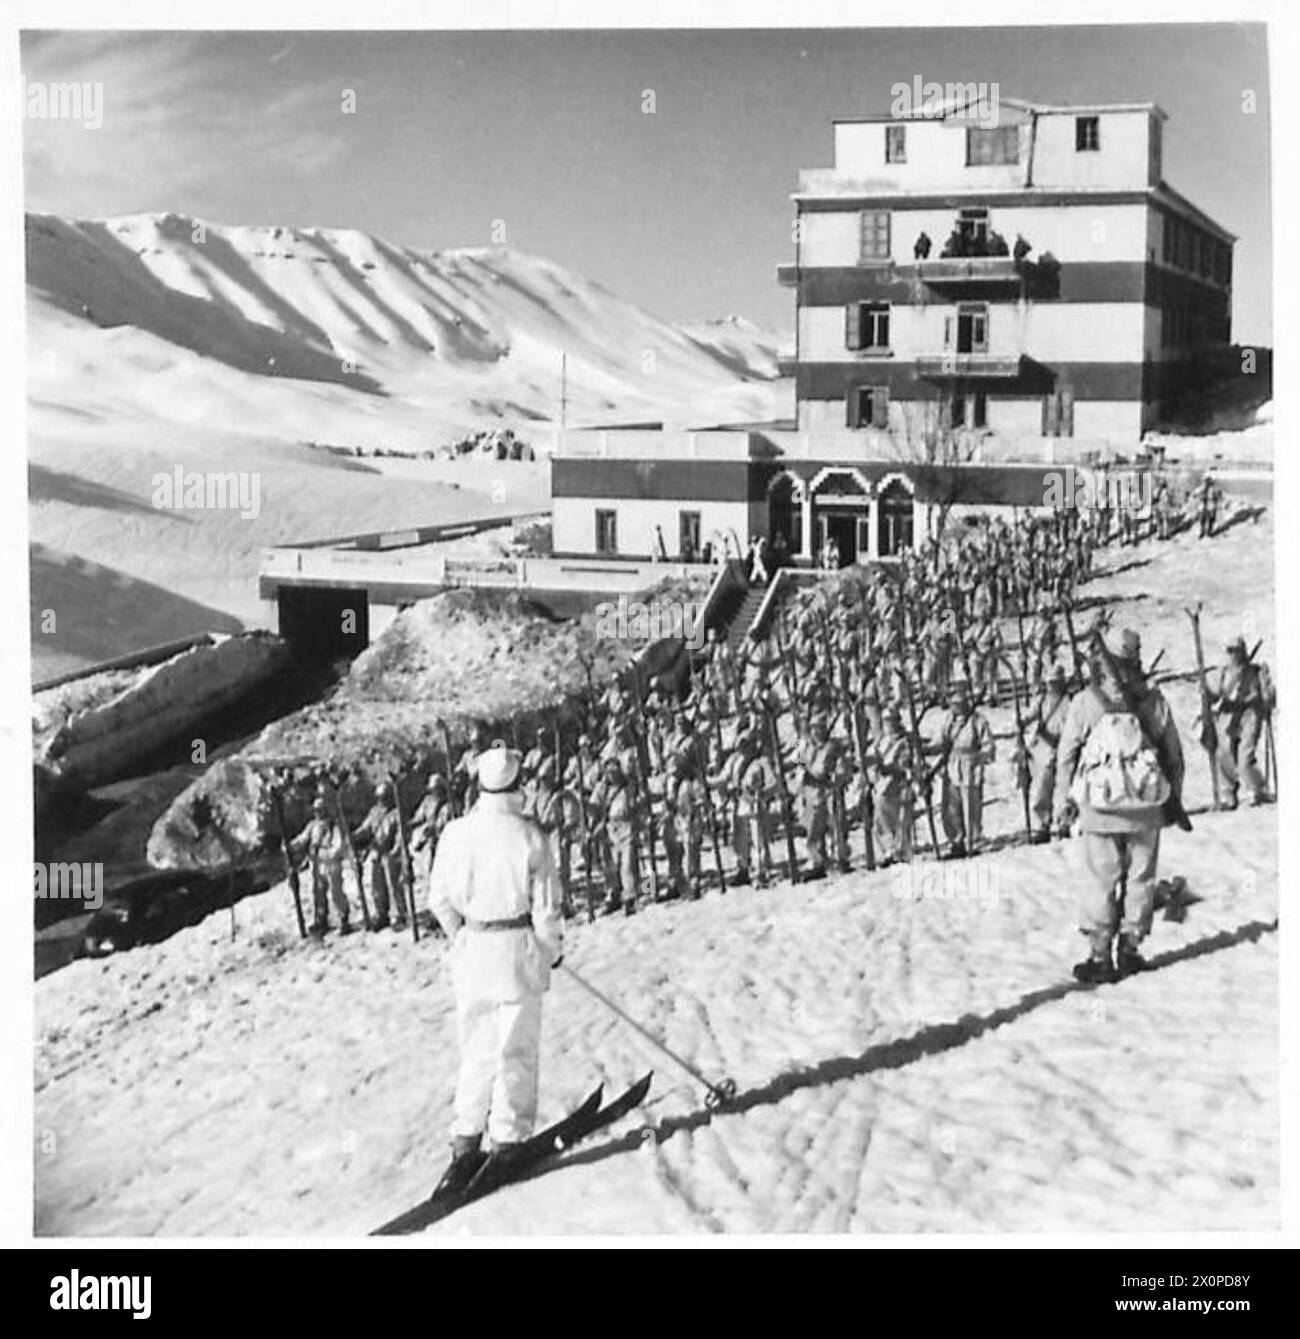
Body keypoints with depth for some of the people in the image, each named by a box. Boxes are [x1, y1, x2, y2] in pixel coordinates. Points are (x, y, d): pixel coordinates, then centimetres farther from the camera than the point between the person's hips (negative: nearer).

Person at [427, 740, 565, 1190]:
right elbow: (546, 906, -10)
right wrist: (553, 949, 8)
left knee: (476, 1050, 15)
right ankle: (507, 1142, 10)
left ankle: (465, 1143, 11)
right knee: (516, 1051, 8)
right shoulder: (529, 837, -15)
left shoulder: (455, 833, -5)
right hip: (519, 951, -3)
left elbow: (439, 899, 3)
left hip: (471, 951, 3)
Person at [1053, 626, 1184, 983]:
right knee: (1139, 878, 12)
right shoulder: (1154, 700, -1)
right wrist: (1174, 800, 19)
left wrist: (1064, 802, 7)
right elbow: (1174, 754, 7)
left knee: (1100, 880, 6)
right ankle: (1130, 950, 17)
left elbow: (1066, 756, -3)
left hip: (1099, 809, -1)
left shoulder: (1084, 702, -7)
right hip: (1147, 809, 2)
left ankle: (1100, 956, 6)